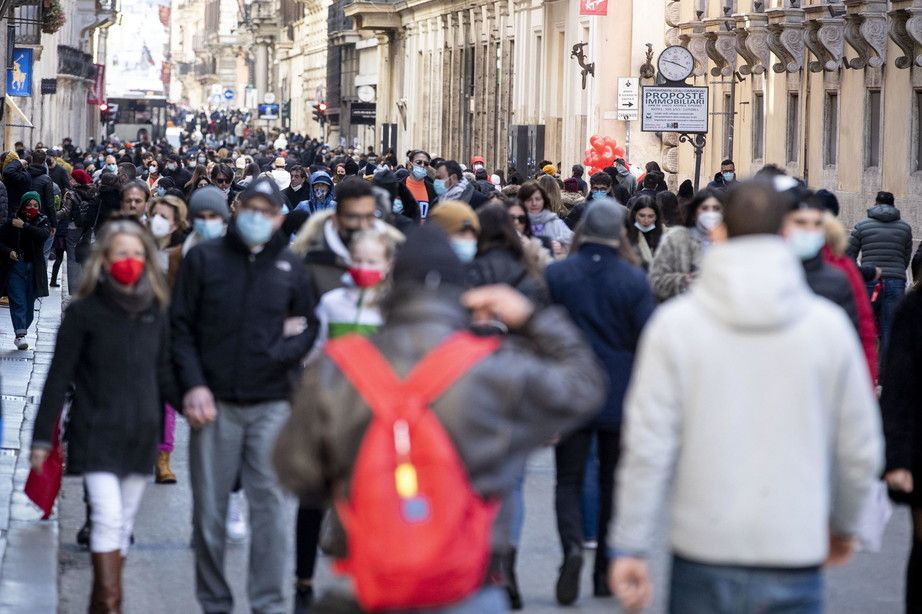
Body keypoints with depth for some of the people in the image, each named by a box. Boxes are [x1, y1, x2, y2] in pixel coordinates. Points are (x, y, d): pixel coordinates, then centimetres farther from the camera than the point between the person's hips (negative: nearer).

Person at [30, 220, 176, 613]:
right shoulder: (84, 312, -5)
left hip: (141, 434, 5)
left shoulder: (155, 313, 8)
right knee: (108, 516, -16)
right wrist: (42, 437, -6)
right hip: (96, 433, -5)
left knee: (123, 525, 9)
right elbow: (59, 377, -4)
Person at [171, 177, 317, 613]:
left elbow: (309, 327, 12)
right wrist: (193, 385, -7)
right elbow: (180, 326, 3)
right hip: (214, 401, -1)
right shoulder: (204, 259, 6)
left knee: (270, 504, -2)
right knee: (209, 508, 3)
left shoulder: (290, 267, 9)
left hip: (271, 404, 1)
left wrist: (284, 353, -9)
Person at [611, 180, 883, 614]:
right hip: (794, 558, 0)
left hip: (703, 557, 0)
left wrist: (630, 548, 2)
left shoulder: (675, 323, -4)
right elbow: (861, 450, 5)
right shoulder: (828, 324, -1)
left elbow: (648, 447, -5)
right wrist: (843, 525, 23)